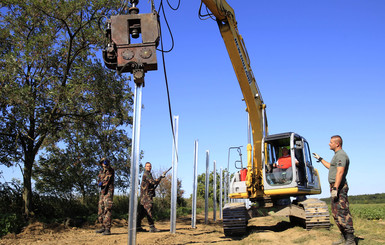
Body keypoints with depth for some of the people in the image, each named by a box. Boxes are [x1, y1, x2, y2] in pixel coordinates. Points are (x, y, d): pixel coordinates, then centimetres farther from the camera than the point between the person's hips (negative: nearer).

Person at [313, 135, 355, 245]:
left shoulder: (341, 155, -13)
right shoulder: (337, 155, 20)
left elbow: (340, 172, -23)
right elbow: (330, 166, 37)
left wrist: (335, 188, -27)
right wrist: (320, 159, 40)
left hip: (339, 186, -11)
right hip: (335, 186, 11)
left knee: (343, 213, -11)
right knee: (336, 213, 13)